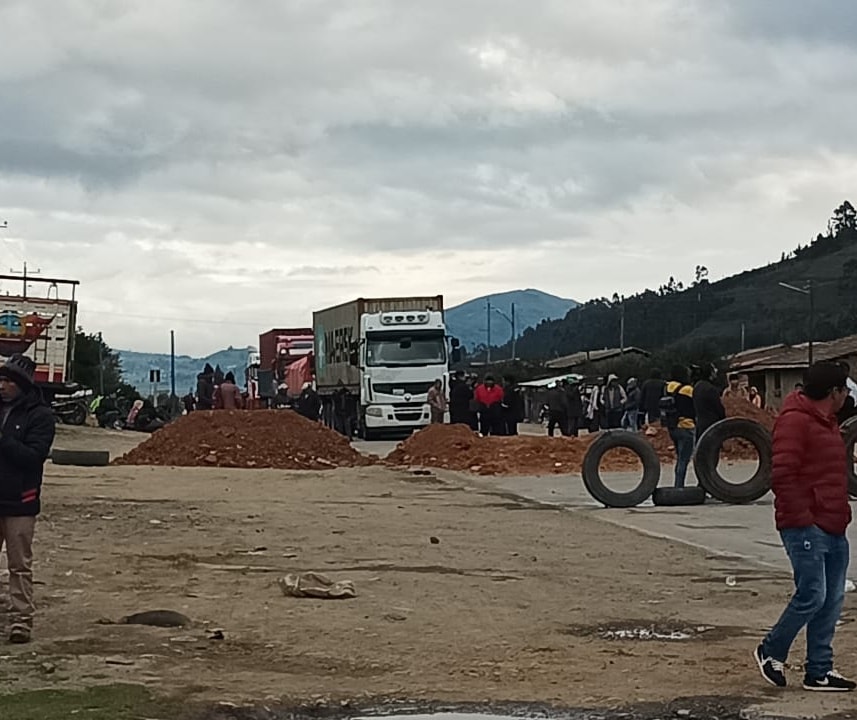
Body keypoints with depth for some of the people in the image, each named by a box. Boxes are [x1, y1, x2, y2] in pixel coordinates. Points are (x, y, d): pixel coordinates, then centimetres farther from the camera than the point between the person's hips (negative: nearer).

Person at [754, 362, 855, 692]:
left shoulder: (826, 422, 20)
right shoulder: (796, 420, -13)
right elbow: (782, 475, -20)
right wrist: (802, 518, -19)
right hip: (806, 528, -10)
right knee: (812, 596, -11)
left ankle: (819, 671, 14)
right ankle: (771, 652, 9)